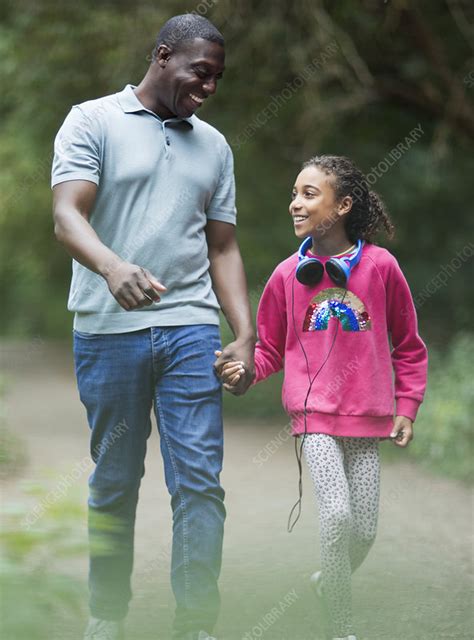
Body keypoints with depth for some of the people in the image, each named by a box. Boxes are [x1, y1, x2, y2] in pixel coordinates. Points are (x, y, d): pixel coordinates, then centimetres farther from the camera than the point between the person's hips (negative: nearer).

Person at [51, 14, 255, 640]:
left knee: (200, 483, -6)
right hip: (108, 330, -3)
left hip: (190, 329, 3)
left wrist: (246, 337, 6)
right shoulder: (93, 122, 2)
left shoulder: (213, 146, 17)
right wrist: (113, 266, -32)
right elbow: (67, 215, -11)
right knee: (113, 483, 5)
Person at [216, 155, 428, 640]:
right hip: (315, 415, -1)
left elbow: (407, 344, 8)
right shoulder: (288, 274, 1)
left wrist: (407, 408, 5)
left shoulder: (380, 266, -2)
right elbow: (271, 348, 10)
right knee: (337, 514, -18)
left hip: (367, 417, 1)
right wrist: (244, 369, -10)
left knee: (364, 530, 2)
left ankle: (328, 582, 35)